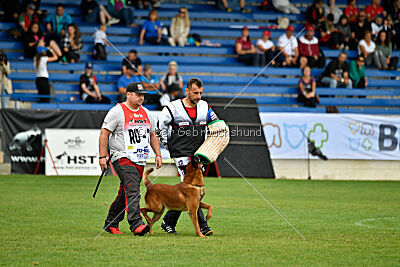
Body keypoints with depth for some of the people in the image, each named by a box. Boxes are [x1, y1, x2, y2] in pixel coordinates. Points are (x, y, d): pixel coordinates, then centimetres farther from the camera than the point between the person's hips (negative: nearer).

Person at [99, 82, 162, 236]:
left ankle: (111, 224, 21)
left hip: (141, 161, 7)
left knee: (125, 193, 10)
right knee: (132, 191, -20)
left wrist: (158, 154, 16)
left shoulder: (146, 113, 16)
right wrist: (102, 156, -13)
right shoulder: (117, 111, -6)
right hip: (123, 159, -7)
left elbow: (152, 135, 25)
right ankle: (136, 224, -27)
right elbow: (104, 133, -7)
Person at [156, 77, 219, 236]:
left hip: (198, 154, 5)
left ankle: (168, 222, 20)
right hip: (181, 154, -5)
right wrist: (168, 146, 2)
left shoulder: (205, 107, 8)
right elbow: (161, 126, 4)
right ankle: (201, 225, -15)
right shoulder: (173, 108, -5)